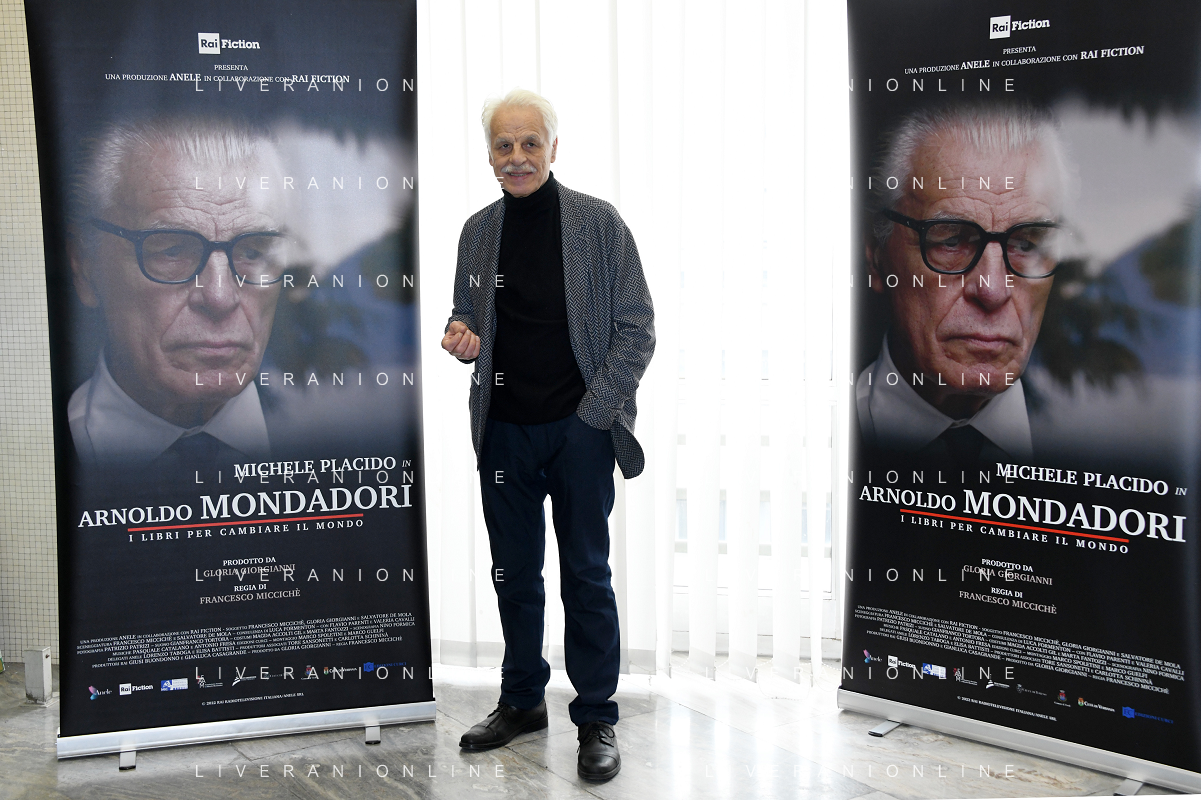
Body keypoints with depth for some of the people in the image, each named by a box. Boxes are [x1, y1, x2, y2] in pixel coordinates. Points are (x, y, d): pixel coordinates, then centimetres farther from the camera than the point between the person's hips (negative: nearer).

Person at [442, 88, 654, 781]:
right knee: (515, 573, 13)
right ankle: (523, 700, 28)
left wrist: (594, 412, -10)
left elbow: (637, 329, -3)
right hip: (504, 431, 4)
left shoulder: (599, 222, -3)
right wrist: (461, 339, -5)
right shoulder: (478, 231, 8)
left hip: (580, 429, -4)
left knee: (586, 575, 3)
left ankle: (597, 718, 15)